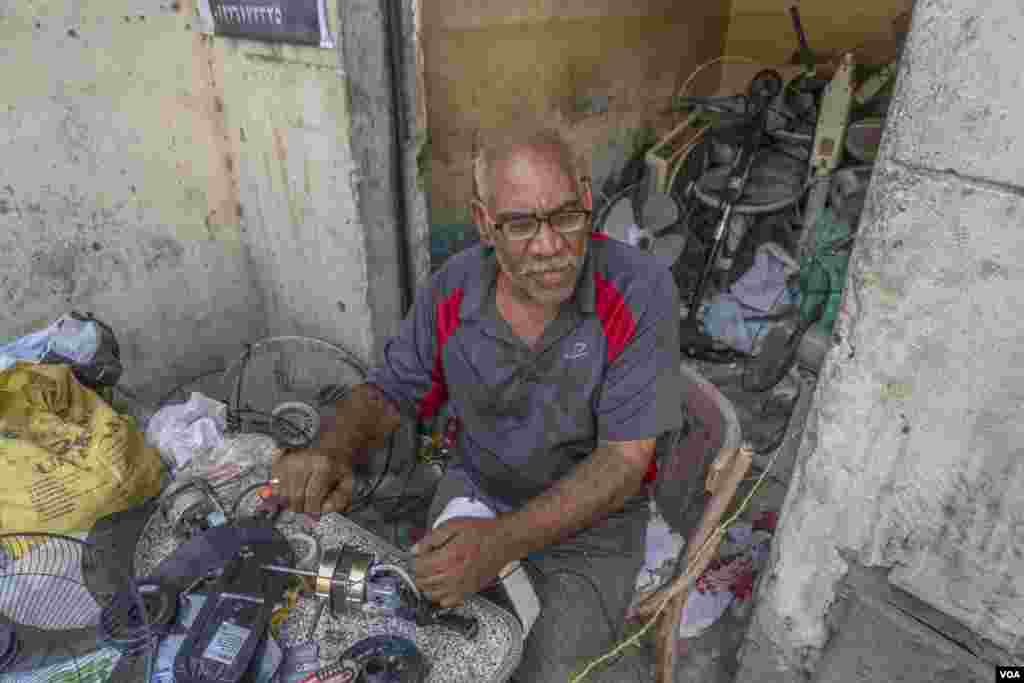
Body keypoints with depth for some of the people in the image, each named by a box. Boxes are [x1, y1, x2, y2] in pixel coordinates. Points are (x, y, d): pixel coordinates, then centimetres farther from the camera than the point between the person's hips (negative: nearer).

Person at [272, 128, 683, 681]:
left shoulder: (640, 290, -24)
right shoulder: (452, 289, -12)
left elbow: (624, 460, -24)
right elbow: (387, 392, 0)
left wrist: (502, 541, -35)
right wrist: (334, 453, -23)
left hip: (592, 519, -2)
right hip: (474, 492, 3)